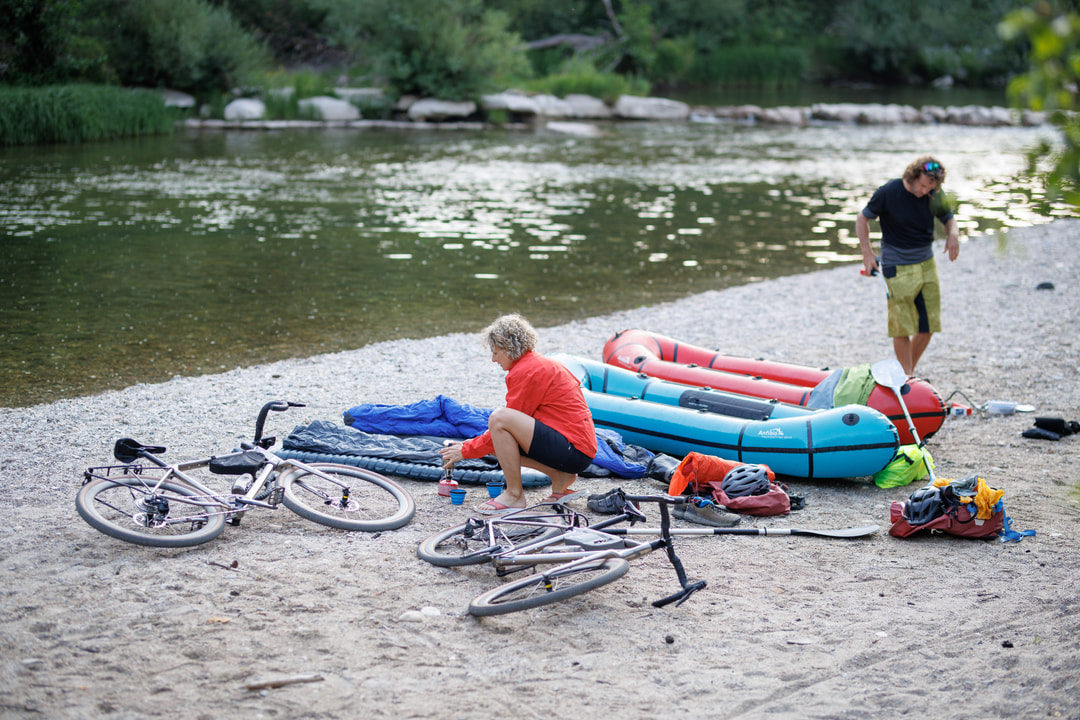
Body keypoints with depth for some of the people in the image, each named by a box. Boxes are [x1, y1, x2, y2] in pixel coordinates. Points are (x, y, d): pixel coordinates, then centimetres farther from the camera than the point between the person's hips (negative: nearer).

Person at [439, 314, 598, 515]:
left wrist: (466, 451, 0)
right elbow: (519, 422, 23)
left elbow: (504, 421, -10)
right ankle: (561, 477, 11)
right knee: (499, 442, 13)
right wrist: (476, 442, 19)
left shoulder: (527, 372, -13)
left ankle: (514, 496, -12)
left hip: (573, 449, -10)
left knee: (498, 418, -21)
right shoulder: (541, 364, 19)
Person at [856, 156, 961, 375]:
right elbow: (862, 219, -1)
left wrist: (953, 234, -10)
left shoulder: (935, 195, -2)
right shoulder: (888, 193, -13)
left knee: (928, 326, 5)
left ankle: (909, 374, 23)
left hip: (927, 265, 5)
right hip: (898, 269, -5)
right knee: (902, 328, -4)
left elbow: (948, 219, 14)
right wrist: (867, 253, -7)